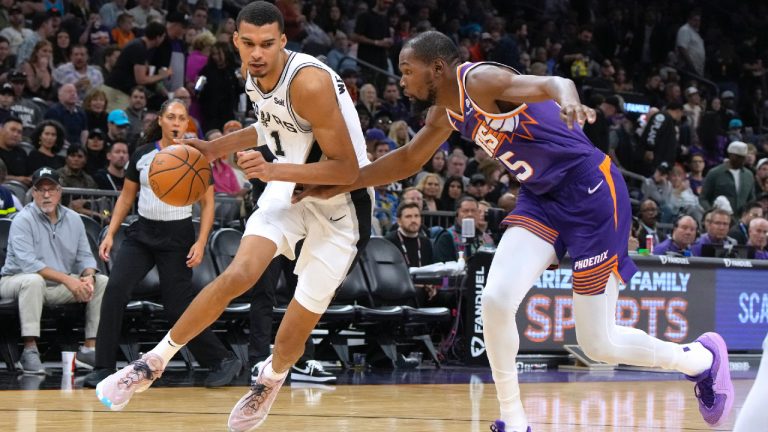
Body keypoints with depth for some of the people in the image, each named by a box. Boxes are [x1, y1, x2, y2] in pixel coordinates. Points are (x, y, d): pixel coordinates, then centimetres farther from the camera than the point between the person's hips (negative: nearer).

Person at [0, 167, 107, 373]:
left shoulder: (73, 219, 6)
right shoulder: (23, 220, -14)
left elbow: (85, 257, 6)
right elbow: (28, 263, -26)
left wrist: (88, 276, -19)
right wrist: (67, 279, -31)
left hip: (61, 287, 6)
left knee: (102, 282, -8)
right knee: (33, 280, -39)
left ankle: (90, 348, -10)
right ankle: (30, 350, -36)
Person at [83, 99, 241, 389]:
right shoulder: (142, 155, 5)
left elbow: (207, 204, 0)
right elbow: (126, 196, 13)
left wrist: (201, 242, -11)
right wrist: (110, 234, 5)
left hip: (177, 237, -3)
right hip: (142, 233, 3)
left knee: (178, 307, -7)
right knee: (115, 290, -16)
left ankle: (223, 360, 12)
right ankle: (104, 368, -12)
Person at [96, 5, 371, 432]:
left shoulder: (309, 82, -29)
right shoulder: (255, 74, -5)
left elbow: (347, 169, -27)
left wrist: (274, 170, -34)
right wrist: (216, 147, 12)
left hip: (340, 200, -5)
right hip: (291, 185, 6)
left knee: (293, 335, -1)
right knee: (240, 273, -15)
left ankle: (271, 381, 33)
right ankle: (154, 362, 0)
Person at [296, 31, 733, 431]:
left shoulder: (480, 80, -18)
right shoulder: (447, 113, 9)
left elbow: (553, 83, -36)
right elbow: (407, 160, 25)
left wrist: (568, 100, -60)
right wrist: (340, 185, 21)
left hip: (590, 190, -8)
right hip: (543, 198, 8)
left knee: (598, 344, -4)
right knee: (496, 300, -11)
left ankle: (704, 358, 20)